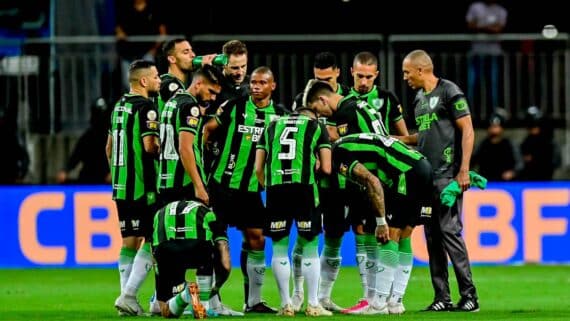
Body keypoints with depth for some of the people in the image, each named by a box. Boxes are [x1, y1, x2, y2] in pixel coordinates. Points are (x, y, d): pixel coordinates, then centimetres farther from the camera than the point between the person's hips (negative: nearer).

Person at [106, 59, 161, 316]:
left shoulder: (120, 105, 14)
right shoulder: (146, 107, -13)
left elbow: (109, 146, 21)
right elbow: (150, 146, -22)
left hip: (121, 186, 9)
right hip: (143, 186, -9)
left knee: (130, 241, 11)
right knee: (152, 241, -5)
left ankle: (127, 297, 9)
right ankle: (128, 295, -12)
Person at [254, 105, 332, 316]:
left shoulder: (272, 127, 23)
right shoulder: (317, 127, 16)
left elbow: (258, 168, 17)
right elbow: (326, 168, 9)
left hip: (275, 188, 2)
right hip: (304, 187, -2)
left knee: (279, 247, 9)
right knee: (310, 247, 7)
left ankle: (286, 305, 9)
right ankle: (313, 305, 7)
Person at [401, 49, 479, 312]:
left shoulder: (449, 92, -6)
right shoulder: (419, 98, 18)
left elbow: (467, 131, -9)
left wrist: (464, 170, -15)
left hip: (447, 175, -8)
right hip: (426, 176, 8)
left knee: (449, 231, -12)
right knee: (432, 236, 6)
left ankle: (469, 295, -9)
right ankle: (442, 298, 8)